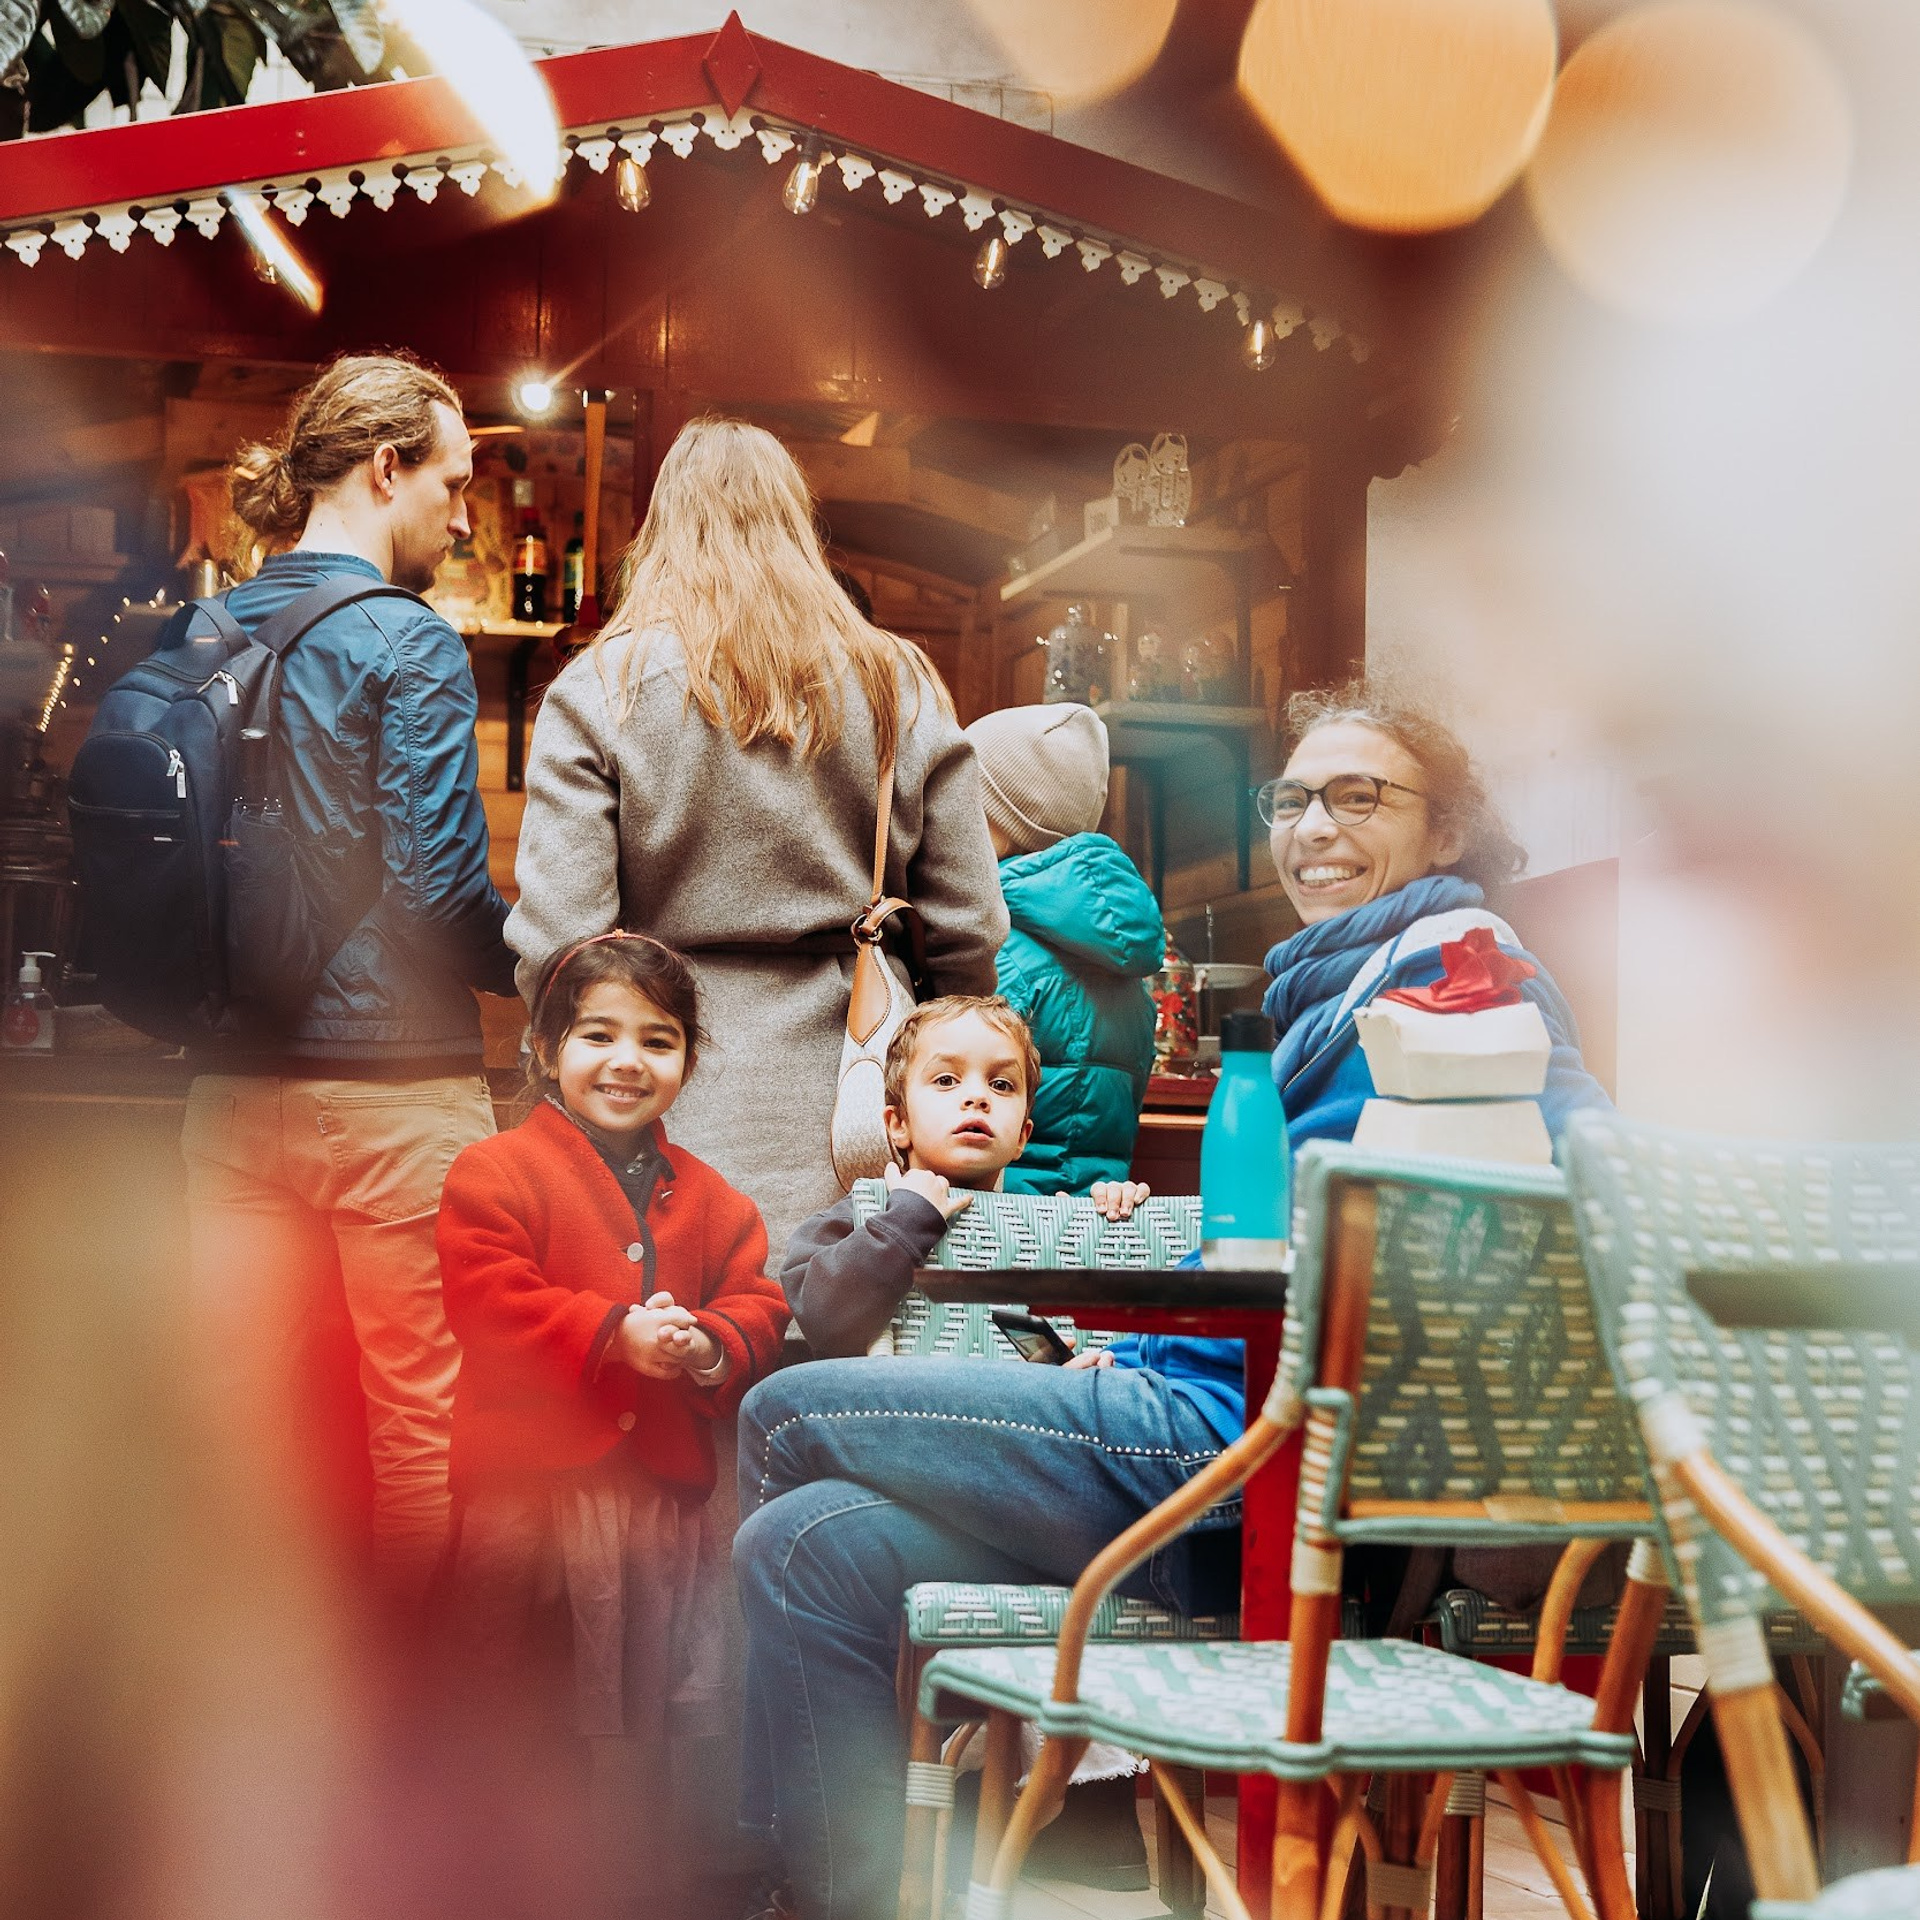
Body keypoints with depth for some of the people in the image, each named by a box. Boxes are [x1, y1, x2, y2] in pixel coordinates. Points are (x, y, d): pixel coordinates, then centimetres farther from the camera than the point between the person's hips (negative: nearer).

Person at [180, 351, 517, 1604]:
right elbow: (439, 891, -17)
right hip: (390, 1086, -6)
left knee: (252, 1418, 13)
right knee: (424, 1420, 5)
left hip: (235, 1091, 7)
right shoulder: (408, 644, -10)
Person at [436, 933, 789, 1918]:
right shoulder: (494, 1173, -5)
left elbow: (756, 1309, 9)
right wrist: (615, 1335, -22)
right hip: (532, 1486, -5)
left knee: (644, 1721, 14)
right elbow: (488, 1309, -15)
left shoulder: (706, 1198, 12)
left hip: (663, 1485, 5)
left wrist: (706, 1347, -13)